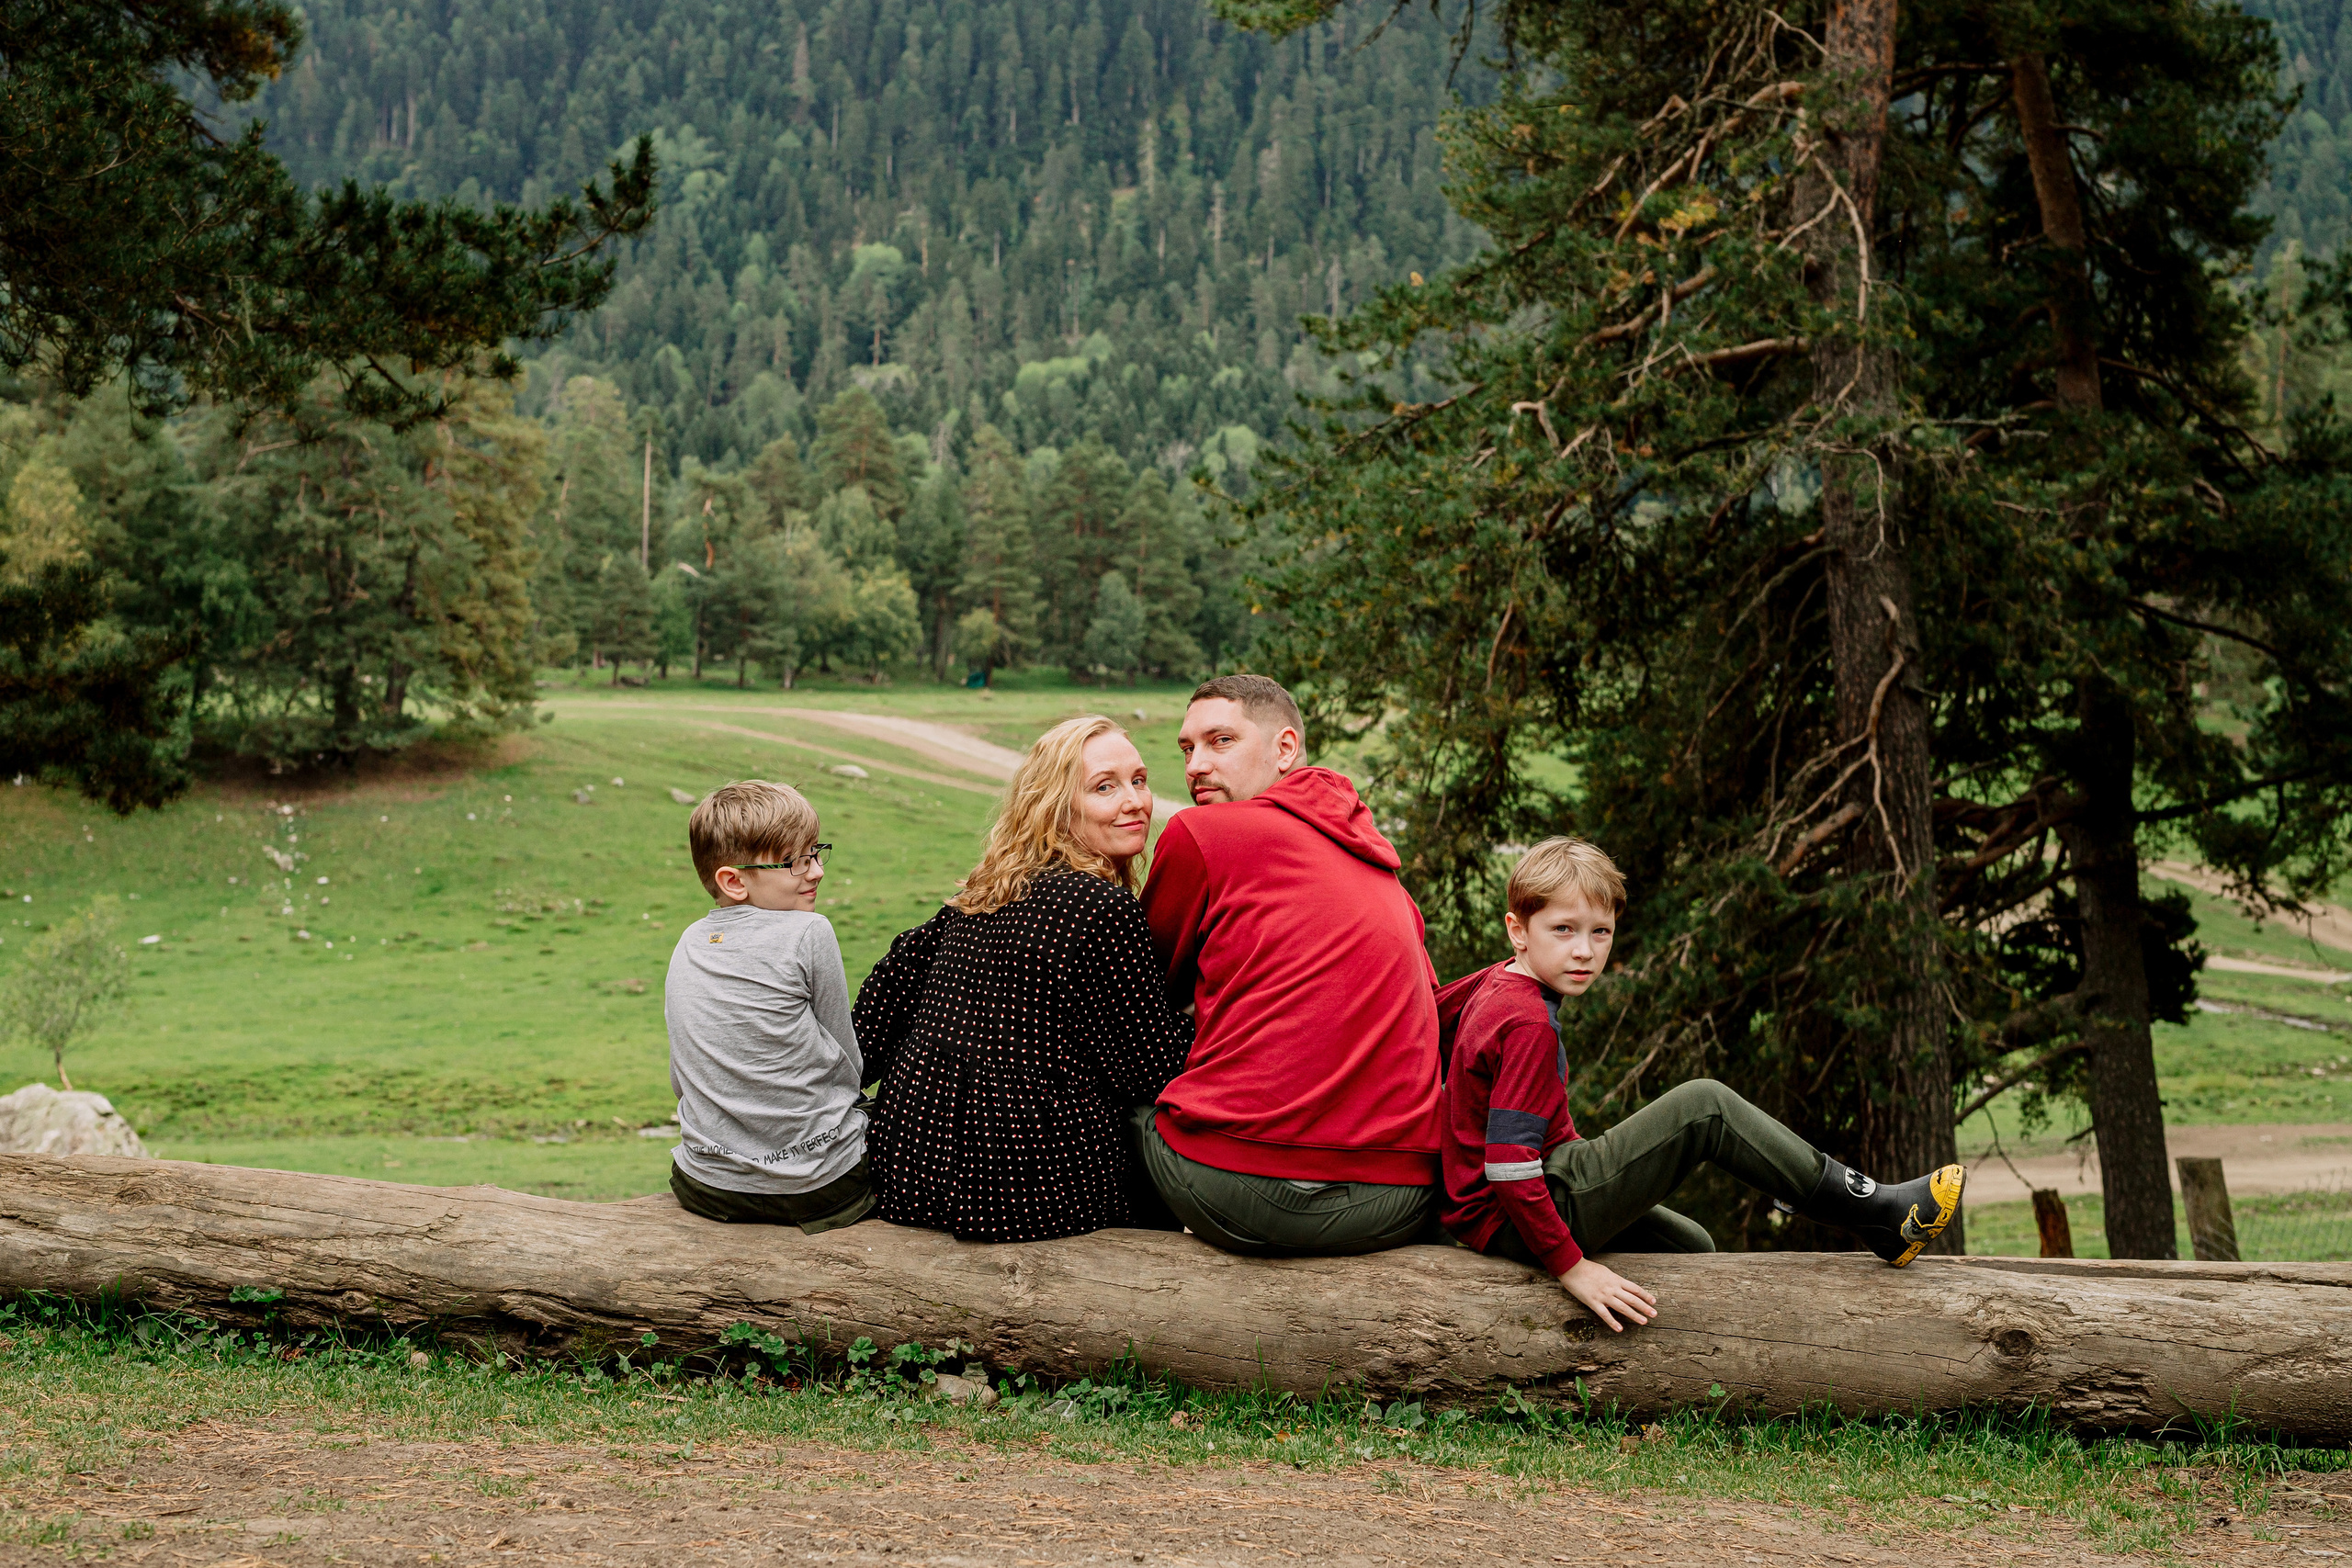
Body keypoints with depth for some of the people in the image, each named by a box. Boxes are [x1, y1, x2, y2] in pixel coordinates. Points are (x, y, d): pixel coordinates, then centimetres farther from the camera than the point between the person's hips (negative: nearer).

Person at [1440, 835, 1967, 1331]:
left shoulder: (1497, 983, 9)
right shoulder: (1529, 1025, -22)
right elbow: (1509, 1165, -29)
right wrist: (1571, 1268, -26)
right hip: (1514, 1221, -11)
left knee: (1690, 1247, 25)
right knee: (1705, 1105, -14)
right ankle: (1877, 1212, -8)